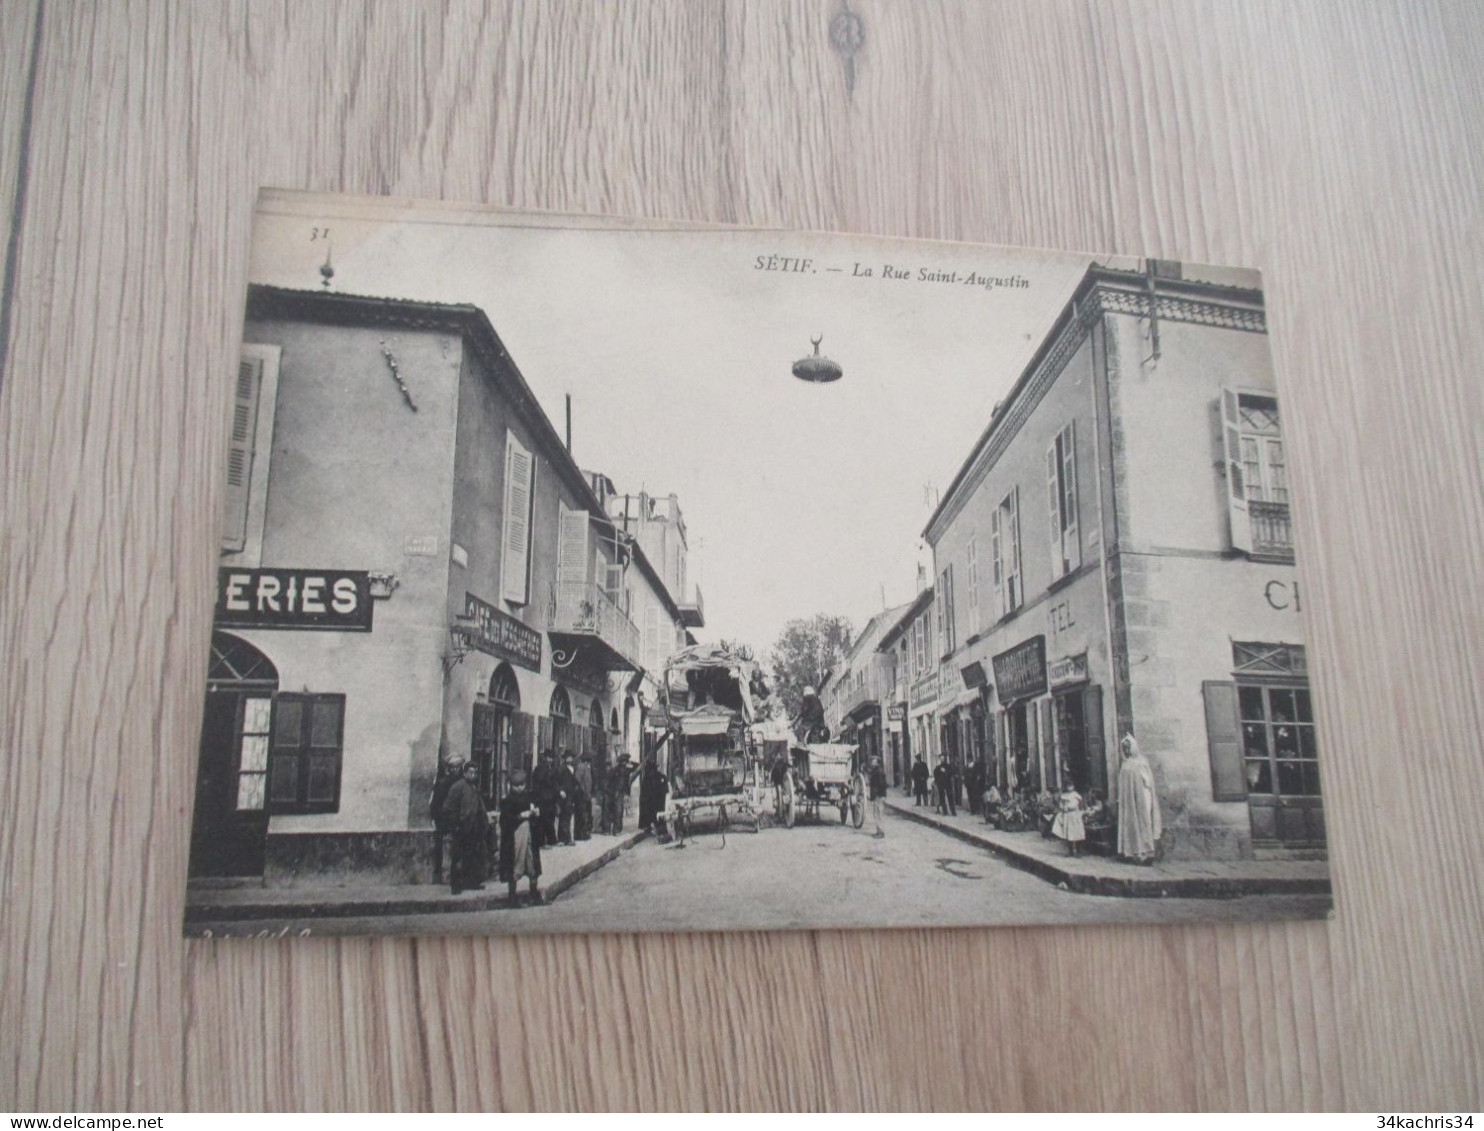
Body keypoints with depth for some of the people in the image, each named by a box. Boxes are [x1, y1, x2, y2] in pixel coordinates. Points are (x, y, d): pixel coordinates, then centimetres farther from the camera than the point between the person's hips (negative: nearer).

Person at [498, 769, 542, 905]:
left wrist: (535, 812, -6)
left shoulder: (529, 798, 9)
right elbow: (505, 820, -13)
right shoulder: (507, 801, -4)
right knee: (514, 865, 0)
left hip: (529, 834, 4)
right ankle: (512, 896, 9)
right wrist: (521, 816, -18)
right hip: (514, 836, -4)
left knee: (532, 865, 8)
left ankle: (535, 895, 19)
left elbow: (536, 817, 16)